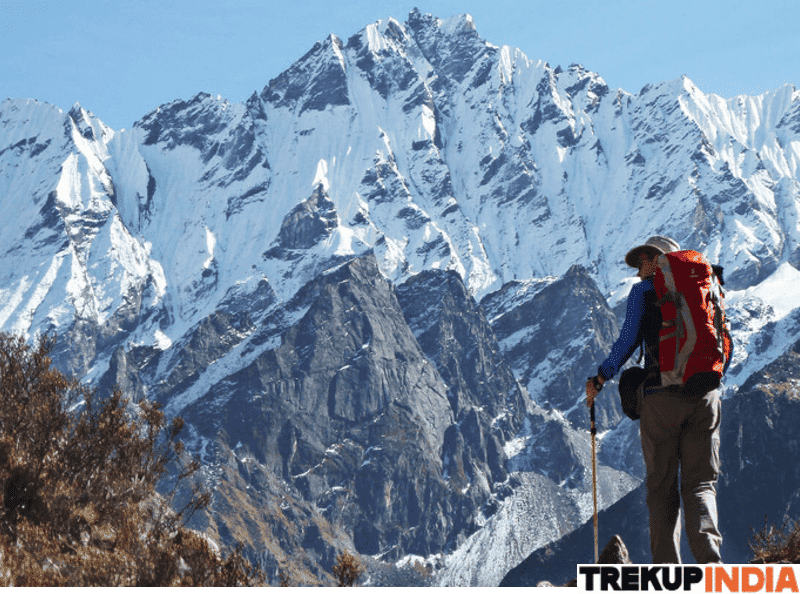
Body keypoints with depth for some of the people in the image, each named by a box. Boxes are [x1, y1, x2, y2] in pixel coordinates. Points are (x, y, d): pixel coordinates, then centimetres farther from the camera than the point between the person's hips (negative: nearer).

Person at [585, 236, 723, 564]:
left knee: (662, 486, 5)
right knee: (700, 483, 5)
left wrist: (598, 380, 5)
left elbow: (629, 340, -4)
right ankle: (708, 556, -18)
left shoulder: (643, 292, 4)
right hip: (704, 397, 3)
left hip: (661, 396, -3)